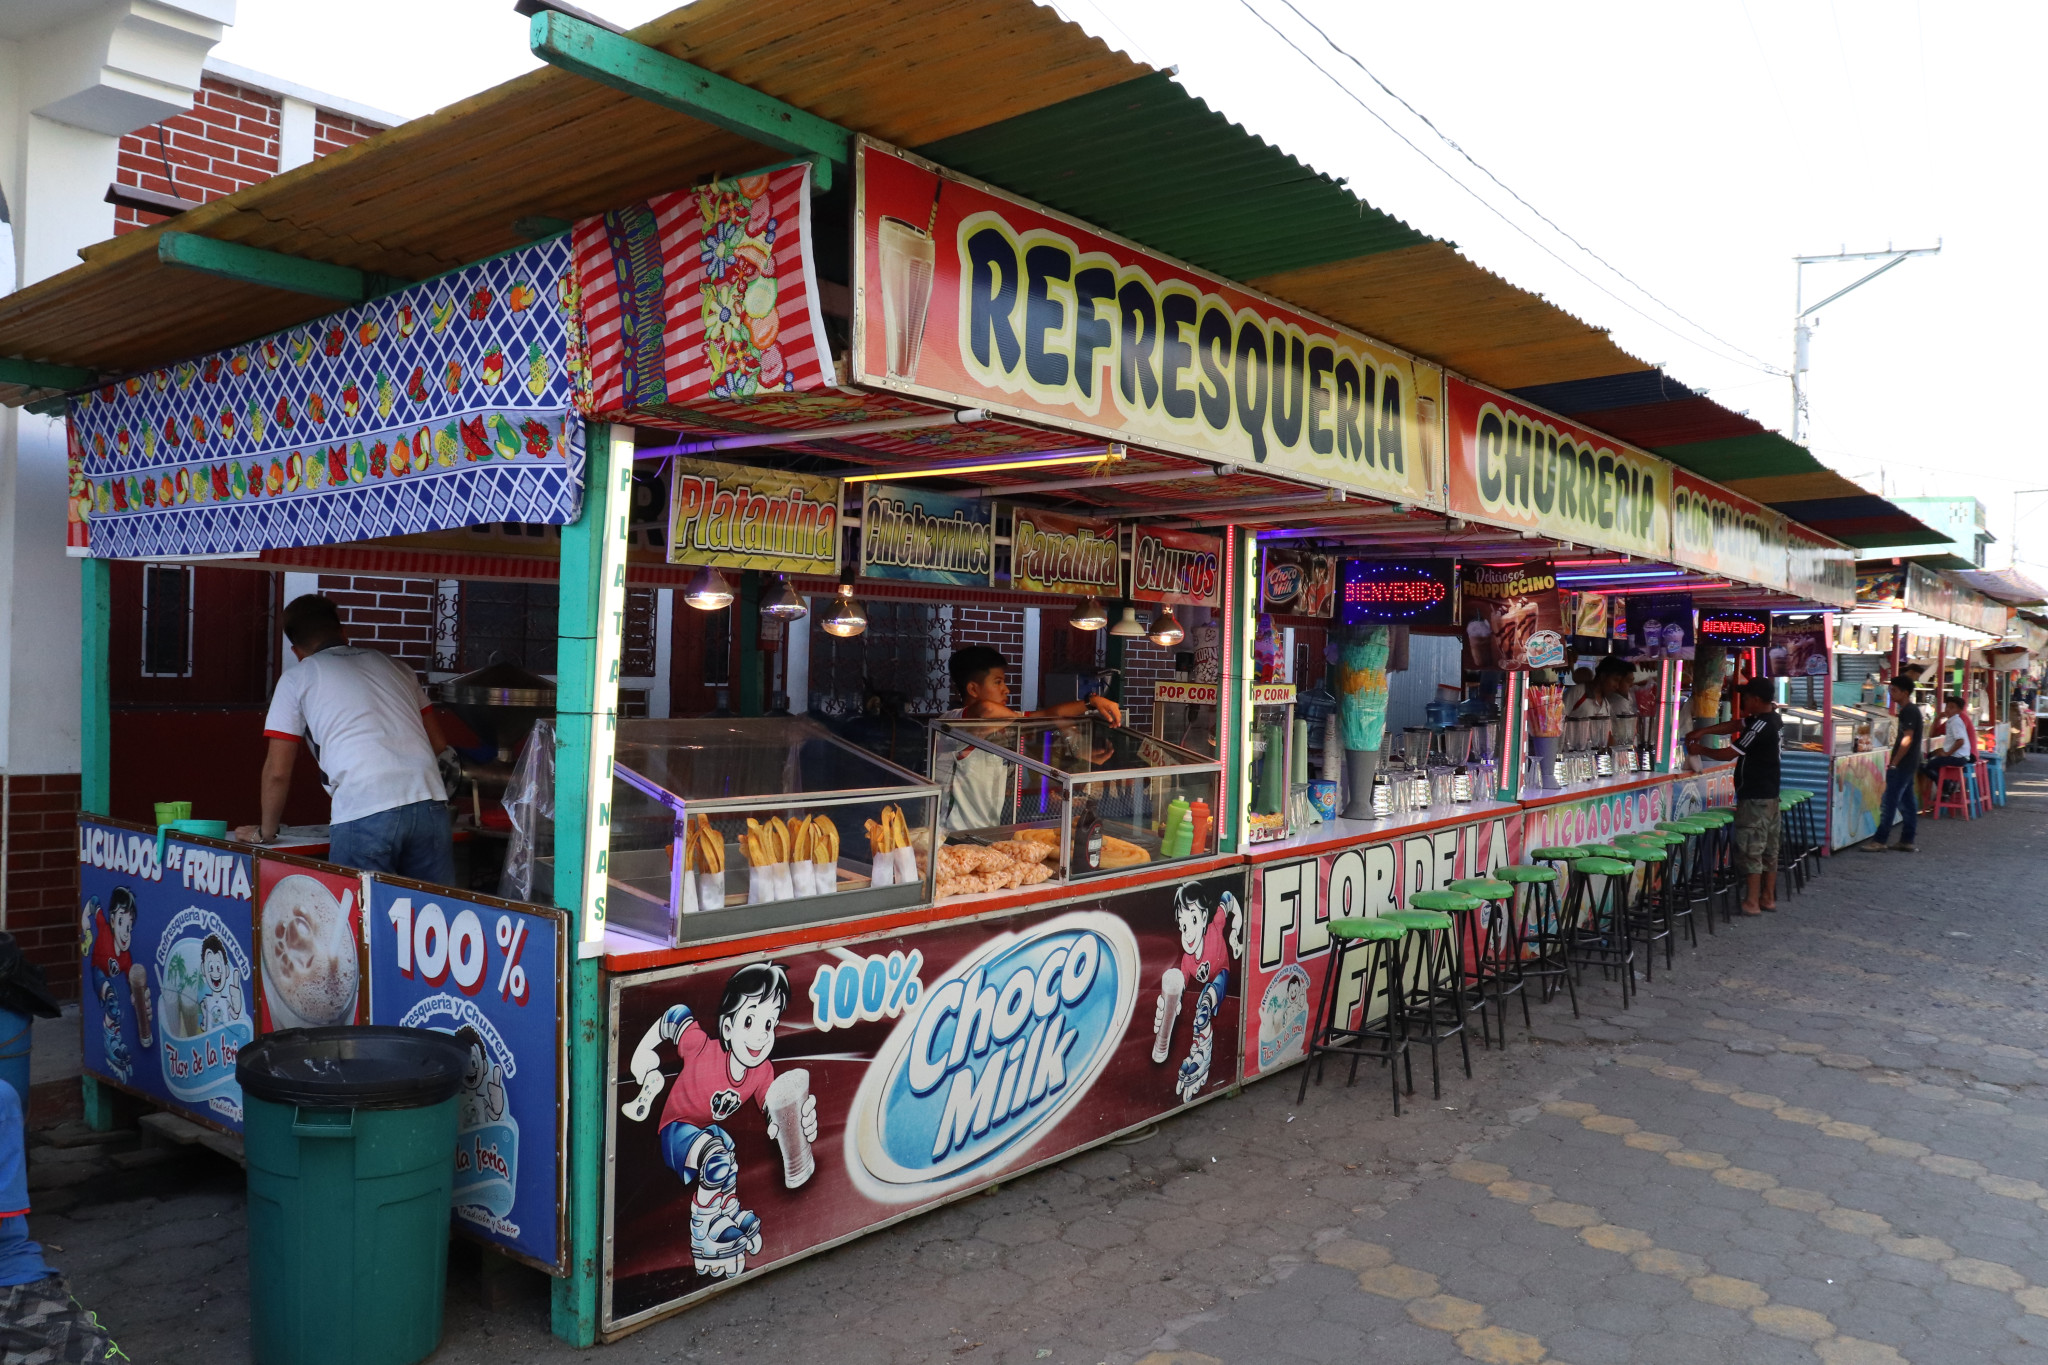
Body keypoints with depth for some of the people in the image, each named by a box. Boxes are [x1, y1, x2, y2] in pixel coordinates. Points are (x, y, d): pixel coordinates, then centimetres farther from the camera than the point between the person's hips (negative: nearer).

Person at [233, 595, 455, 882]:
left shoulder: (297, 680, 14)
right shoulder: (392, 665, 24)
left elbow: (277, 772, 13)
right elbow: (439, 745, 25)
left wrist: (266, 832, 27)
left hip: (362, 813, -4)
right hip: (430, 804, 4)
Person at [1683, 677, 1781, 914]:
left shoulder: (1760, 726, -22)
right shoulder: (1771, 717, 6)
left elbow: (1728, 754, -17)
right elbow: (1734, 725, 13)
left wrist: (1700, 750, -3)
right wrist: (1703, 731, 4)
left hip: (1754, 797, -10)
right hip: (1769, 794, 10)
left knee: (1752, 848, -4)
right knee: (1769, 847, 13)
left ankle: (1752, 902, -1)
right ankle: (1768, 897, 20)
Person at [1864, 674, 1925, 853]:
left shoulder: (1908, 711, -16)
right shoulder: (1910, 710, 14)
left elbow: (1907, 740, -21)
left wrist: (1894, 763, -19)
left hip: (1901, 766, -10)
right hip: (1909, 765, 10)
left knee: (1889, 803, -7)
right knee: (1907, 803, 10)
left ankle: (1879, 841, -5)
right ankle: (1907, 841, 14)